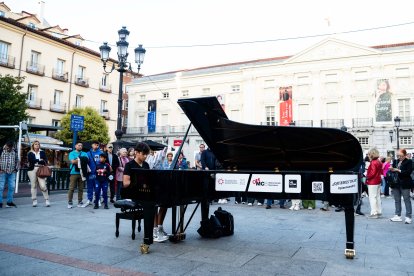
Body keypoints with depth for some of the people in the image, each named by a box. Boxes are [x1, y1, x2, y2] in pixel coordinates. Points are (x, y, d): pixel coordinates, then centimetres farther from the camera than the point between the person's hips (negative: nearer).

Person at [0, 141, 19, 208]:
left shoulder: (15, 152, 7)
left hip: (12, 172, 4)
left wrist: (16, 169, 9)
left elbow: (17, 161, 16)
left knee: (12, 187, 3)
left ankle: (9, 202, 12)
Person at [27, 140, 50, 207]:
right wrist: (39, 160, -6)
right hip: (32, 170, 0)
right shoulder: (30, 153, 11)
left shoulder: (42, 152, 14)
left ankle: (47, 200, -2)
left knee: (43, 186, -9)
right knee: (34, 186, 2)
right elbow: (30, 160, -6)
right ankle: (34, 201, 9)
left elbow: (45, 161, 3)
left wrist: (36, 161, -9)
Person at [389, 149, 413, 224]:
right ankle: (398, 216, 17)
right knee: (397, 200, 10)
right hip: (396, 183, 6)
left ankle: (408, 217, 5)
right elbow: (393, 170, 19)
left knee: (407, 200, 0)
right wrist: (391, 169, -3)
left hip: (405, 184, -6)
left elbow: (408, 172, -15)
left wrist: (398, 170, -19)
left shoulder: (409, 161, -5)